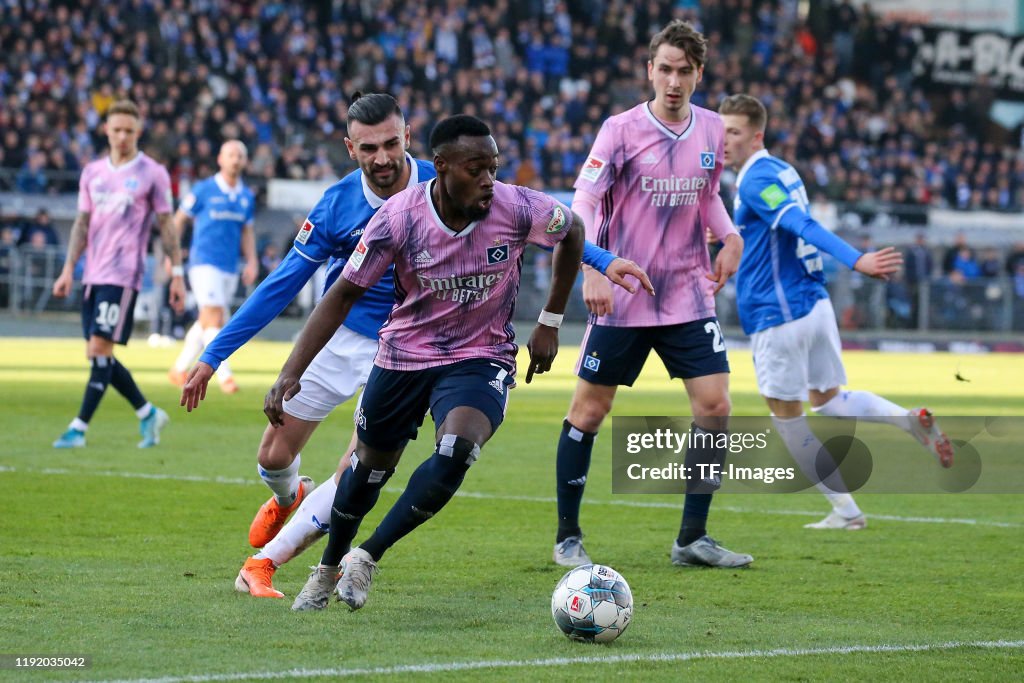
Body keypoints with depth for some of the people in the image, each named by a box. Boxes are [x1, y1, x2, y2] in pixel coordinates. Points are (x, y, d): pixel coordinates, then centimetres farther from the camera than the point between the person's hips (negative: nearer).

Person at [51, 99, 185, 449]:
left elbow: (166, 226, 1)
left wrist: (177, 274, -2)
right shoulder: (92, 173, 13)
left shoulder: (152, 174, -1)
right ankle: (149, 413, 21)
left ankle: (79, 428, -12)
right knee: (99, 356, 6)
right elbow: (82, 223, 14)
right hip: (93, 275, 6)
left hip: (123, 275, -6)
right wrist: (69, 269, 5)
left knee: (100, 350, -13)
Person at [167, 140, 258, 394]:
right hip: (204, 263, -6)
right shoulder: (204, 190, -5)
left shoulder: (247, 197, 9)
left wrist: (252, 261, 6)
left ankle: (179, 369, 27)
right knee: (214, 318, -18)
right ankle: (224, 376, -23)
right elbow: (180, 219, 3)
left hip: (230, 268, 6)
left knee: (206, 323, 13)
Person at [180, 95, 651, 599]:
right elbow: (281, 286, -9)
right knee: (274, 458, 6)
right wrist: (213, 356, -10)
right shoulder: (337, 206, -15)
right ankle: (289, 497, 43)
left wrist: (603, 260, -20)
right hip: (341, 337, 1)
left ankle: (263, 563, 0)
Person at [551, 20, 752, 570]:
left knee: (715, 406, -5)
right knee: (589, 410, 1)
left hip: (689, 296, 4)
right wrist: (592, 270, -27)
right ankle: (567, 538, 14)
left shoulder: (711, 131, 6)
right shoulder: (621, 130, -9)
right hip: (622, 297, -4)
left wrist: (730, 238, 5)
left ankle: (692, 539, 5)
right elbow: (583, 203, -13)